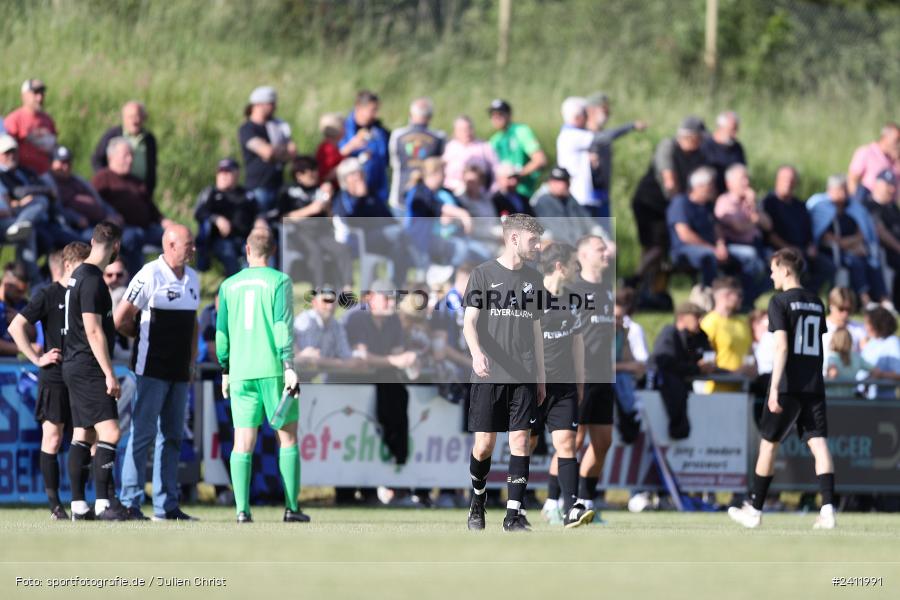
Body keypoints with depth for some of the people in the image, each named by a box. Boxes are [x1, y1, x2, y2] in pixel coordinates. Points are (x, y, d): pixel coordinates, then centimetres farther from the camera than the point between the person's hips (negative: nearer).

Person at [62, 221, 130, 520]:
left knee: (81, 434, 10)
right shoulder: (92, 281, -16)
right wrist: (109, 374, -19)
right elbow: (93, 331, -19)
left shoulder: (78, 276, 14)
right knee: (109, 431, -13)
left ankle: (78, 506, 11)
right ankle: (104, 502, -18)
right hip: (88, 369, -10)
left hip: (73, 367, 10)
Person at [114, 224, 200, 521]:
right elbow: (120, 319, -10)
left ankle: (166, 505, 12)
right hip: (152, 370, -8)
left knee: (172, 436, 8)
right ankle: (130, 502, -6)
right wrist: (146, 338, 5)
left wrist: (192, 361, 15)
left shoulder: (192, 278, 12)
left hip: (180, 373, 8)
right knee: (144, 433, -8)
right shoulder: (149, 275, -12)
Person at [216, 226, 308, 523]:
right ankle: (291, 508, 4)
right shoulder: (279, 281, -2)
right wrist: (289, 366, -14)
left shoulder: (229, 285, 9)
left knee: (243, 442, 2)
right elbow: (283, 326, -11)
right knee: (287, 437, 6)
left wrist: (225, 371, 20)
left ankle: (242, 509, -9)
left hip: (241, 374, 3)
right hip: (273, 370, -3)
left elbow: (221, 332, 11)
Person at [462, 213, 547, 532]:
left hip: (524, 375, 3)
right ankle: (477, 500, 23)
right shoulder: (483, 274, 0)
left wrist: (541, 376, 18)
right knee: (485, 443, -2)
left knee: (520, 440, -4)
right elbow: (470, 322, -6)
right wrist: (477, 353, -26)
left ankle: (513, 515, -3)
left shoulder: (533, 279, 14)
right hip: (488, 374, -3)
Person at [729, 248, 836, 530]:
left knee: (769, 443, 8)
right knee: (818, 443, -3)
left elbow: (782, 346, -15)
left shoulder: (780, 301, -6)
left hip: (788, 387, -5)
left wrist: (774, 388, -19)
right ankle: (828, 508, -19)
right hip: (815, 387, 5)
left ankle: (754, 510, 18)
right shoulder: (816, 303, 13)